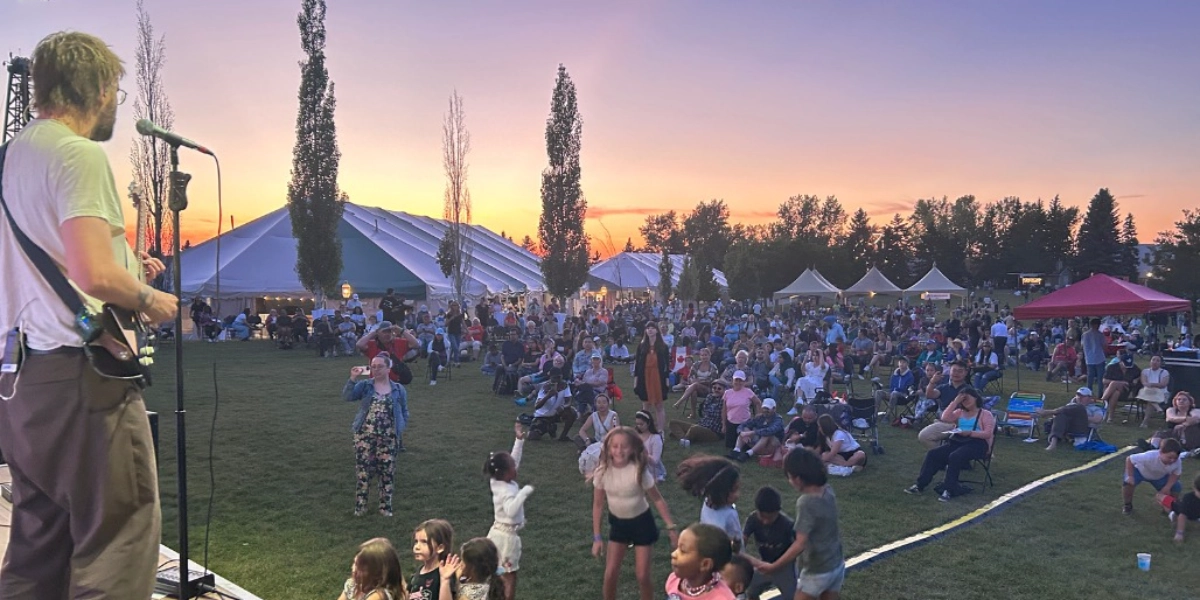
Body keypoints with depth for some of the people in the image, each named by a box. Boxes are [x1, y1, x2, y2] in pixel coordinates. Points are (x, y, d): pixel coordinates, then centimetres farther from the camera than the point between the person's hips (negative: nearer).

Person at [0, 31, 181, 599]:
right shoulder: (81, 154, -14)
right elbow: (96, 276, -26)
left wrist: (128, 268, 20)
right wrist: (148, 298, -7)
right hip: (83, 378, -9)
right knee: (120, 546, -2)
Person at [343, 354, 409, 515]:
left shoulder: (398, 389, 5)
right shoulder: (364, 386, 2)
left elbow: (404, 413, 13)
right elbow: (347, 397, -13)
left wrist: (400, 431, 5)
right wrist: (352, 379, -22)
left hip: (388, 438, 1)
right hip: (365, 435, 0)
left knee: (387, 471, 4)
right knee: (363, 470, 2)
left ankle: (385, 506, 17)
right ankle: (360, 506, 15)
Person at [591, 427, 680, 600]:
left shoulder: (639, 471, -25)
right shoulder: (602, 472, -18)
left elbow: (658, 499, -13)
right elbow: (598, 504, -6)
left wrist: (671, 528, -14)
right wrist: (597, 537, -5)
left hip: (641, 522, -2)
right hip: (617, 523, 3)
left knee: (643, 575, 1)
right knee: (610, 573, 2)